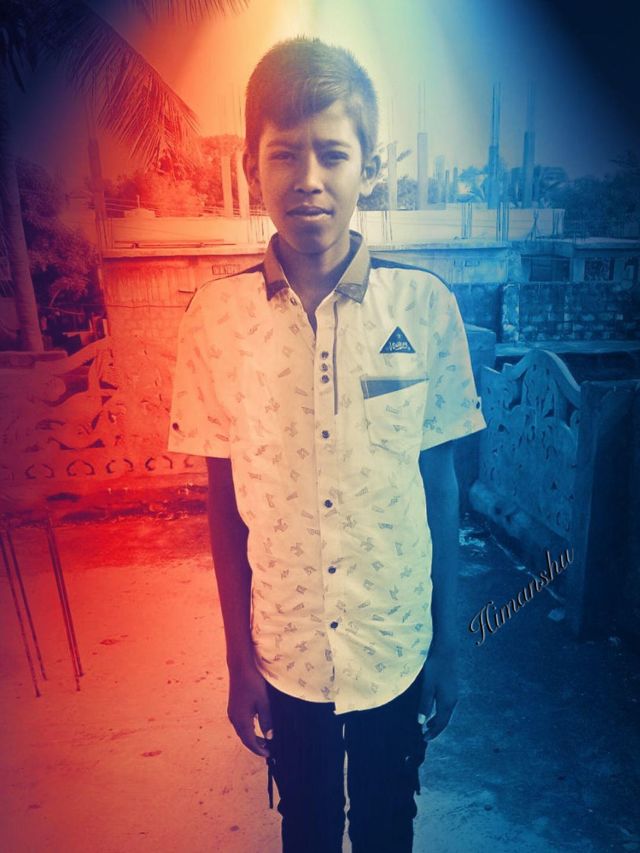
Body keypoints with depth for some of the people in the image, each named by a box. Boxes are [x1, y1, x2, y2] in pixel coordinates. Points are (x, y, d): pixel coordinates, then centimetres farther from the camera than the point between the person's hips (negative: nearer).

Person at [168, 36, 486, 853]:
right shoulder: (217, 316, -13)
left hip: (398, 647, 0)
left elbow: (439, 483, -6)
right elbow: (225, 498, -6)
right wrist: (239, 661, -1)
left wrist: (448, 642, 0)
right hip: (285, 652, 1)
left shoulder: (424, 305, -13)